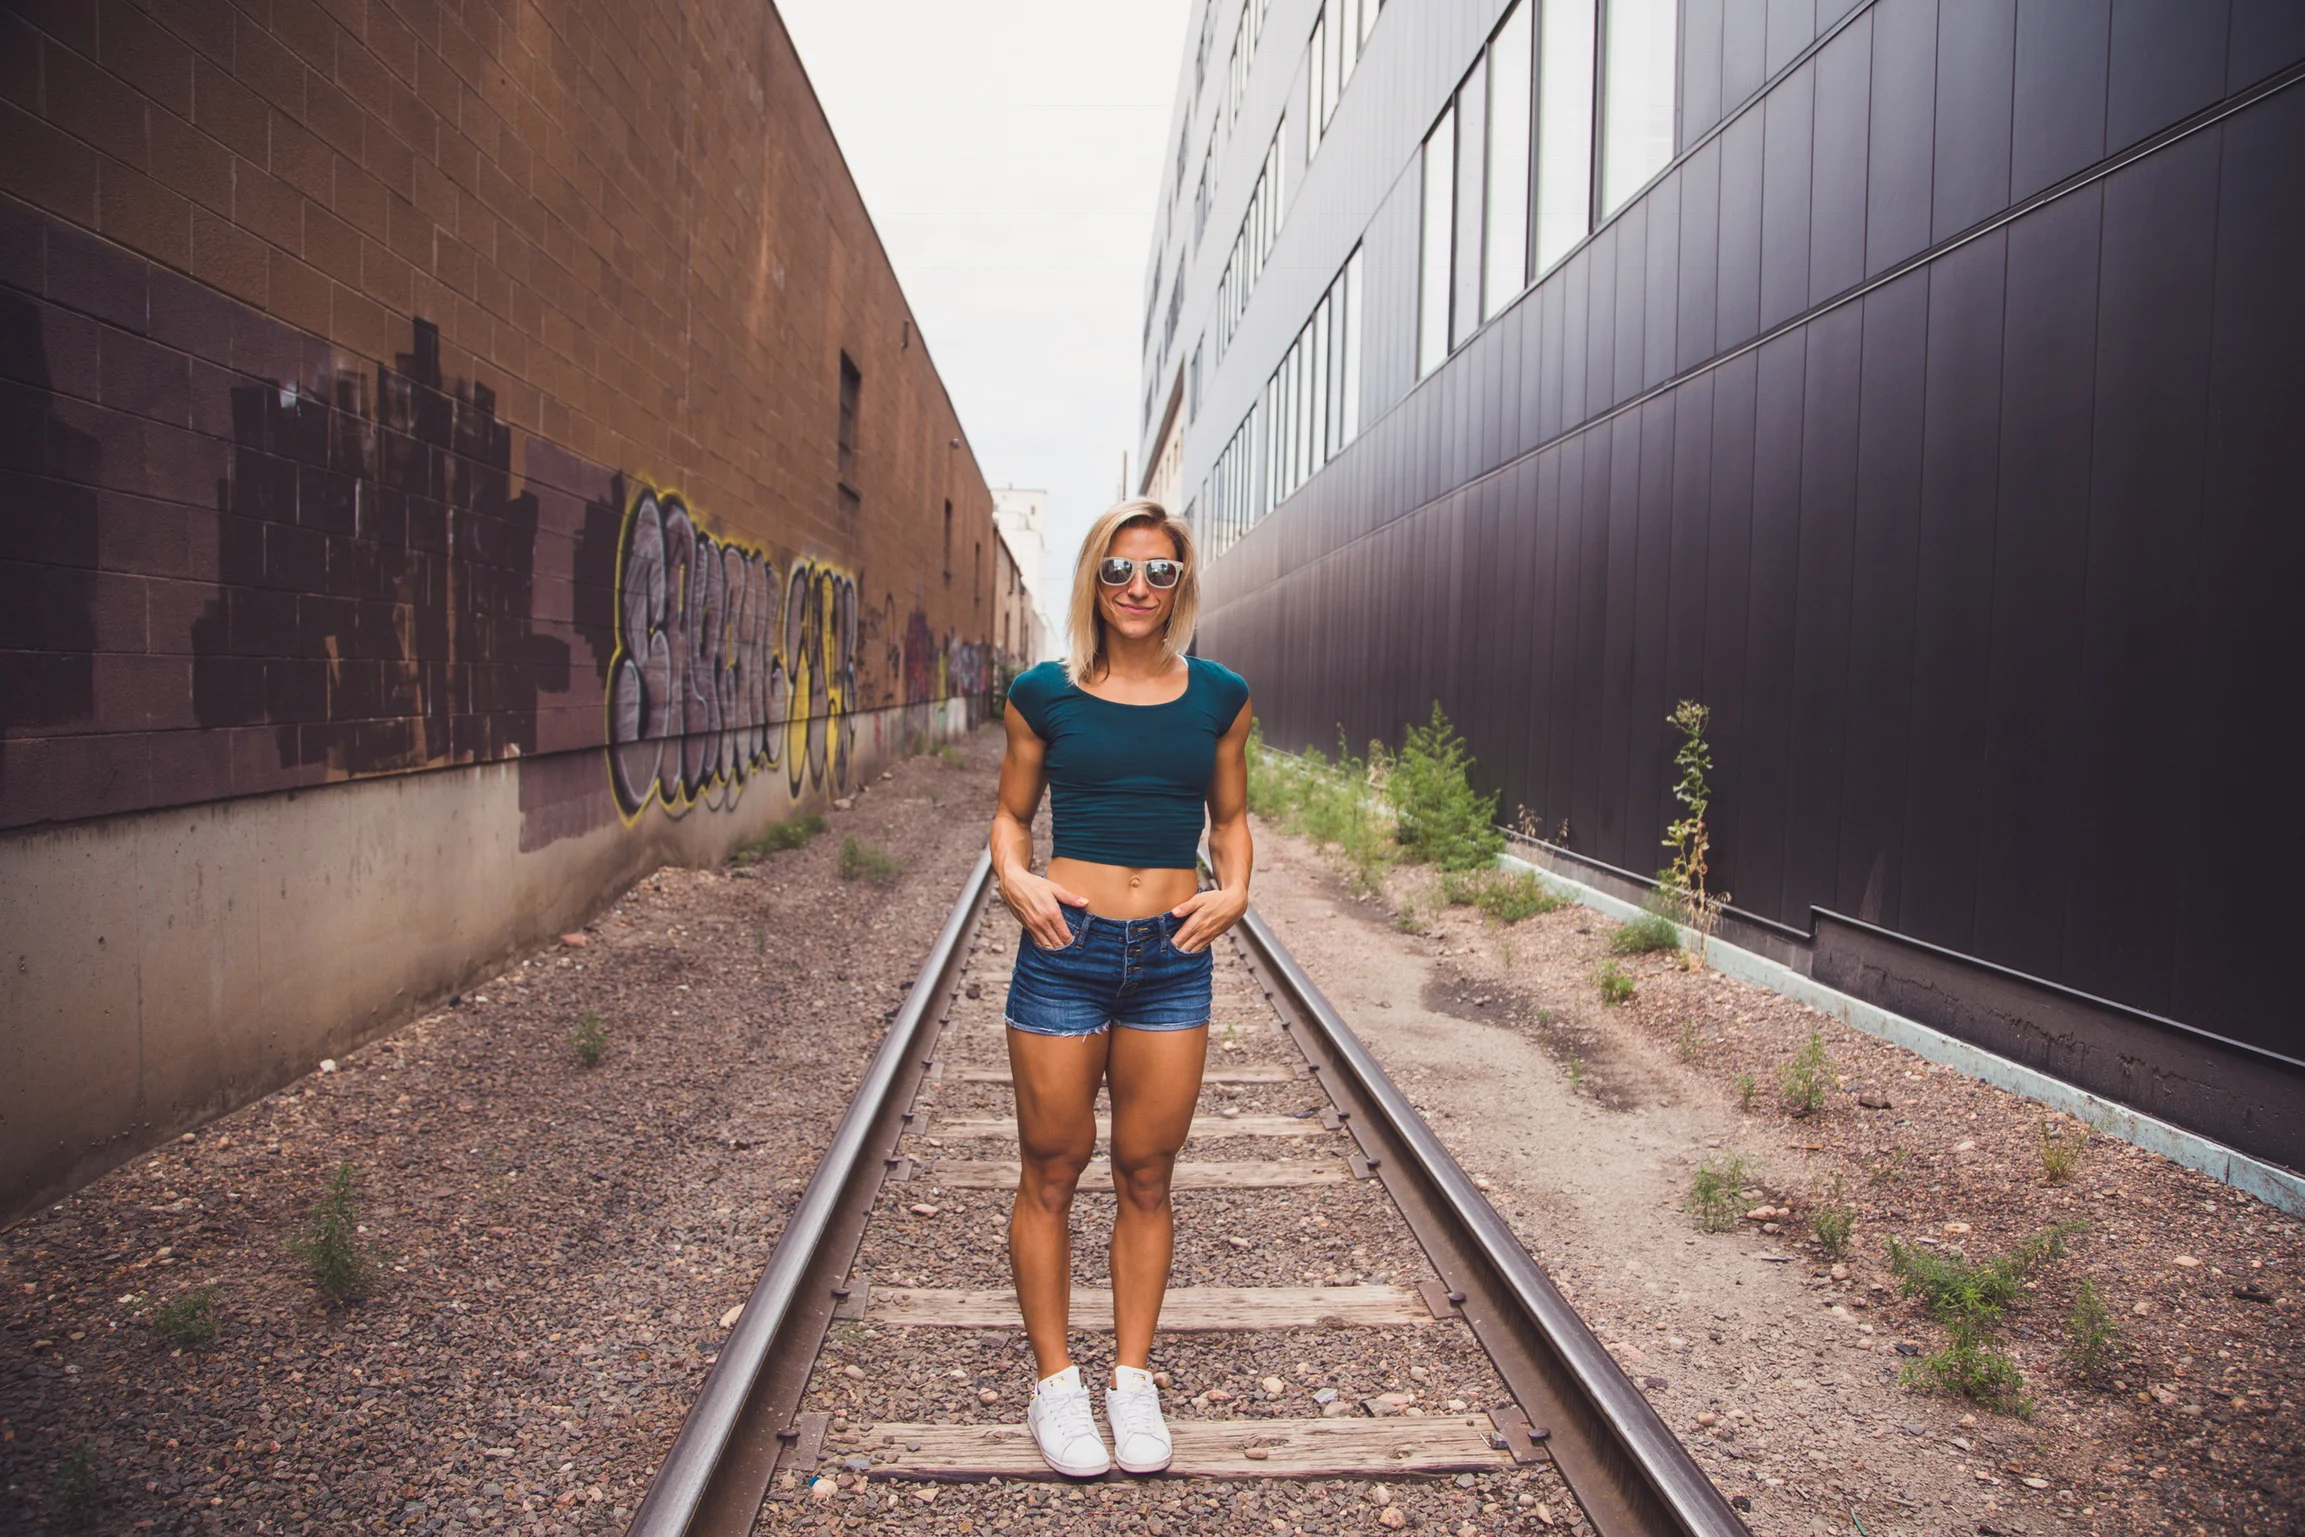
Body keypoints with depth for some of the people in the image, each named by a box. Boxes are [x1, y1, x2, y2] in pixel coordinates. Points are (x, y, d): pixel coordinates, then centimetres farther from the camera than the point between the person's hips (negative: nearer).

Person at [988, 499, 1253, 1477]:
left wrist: (1236, 887, -3)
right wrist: (1014, 877, -10)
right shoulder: (1044, 694, 0)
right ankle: (1055, 1381, 25)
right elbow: (1011, 813, 10)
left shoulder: (1218, 696, 4)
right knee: (1050, 1175, 8)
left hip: (1173, 959, 1)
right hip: (1064, 953, -1)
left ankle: (1132, 1380, 28)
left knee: (1146, 1179, 11)